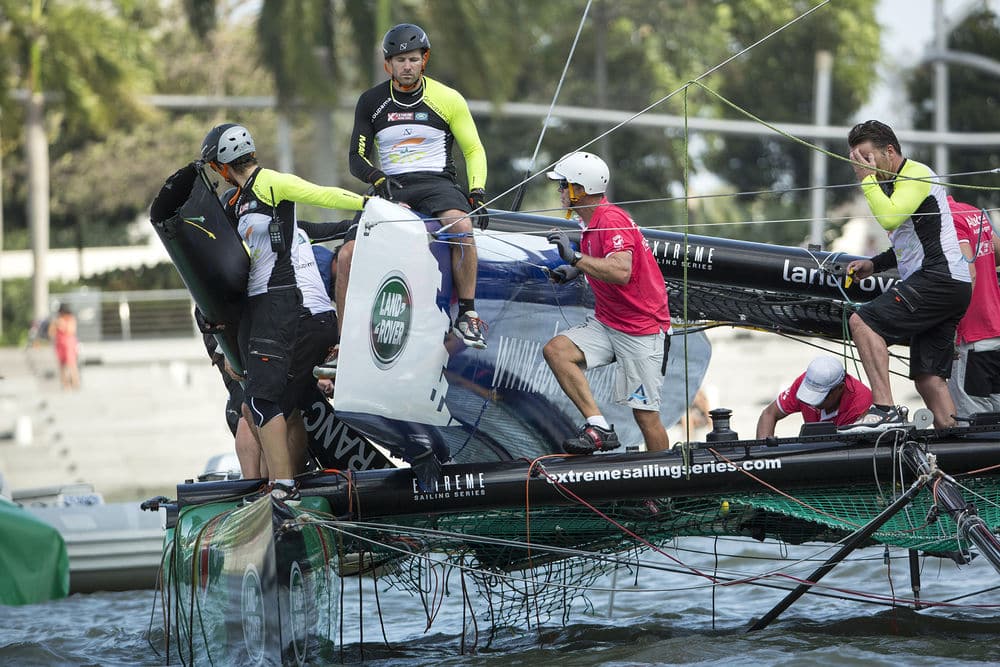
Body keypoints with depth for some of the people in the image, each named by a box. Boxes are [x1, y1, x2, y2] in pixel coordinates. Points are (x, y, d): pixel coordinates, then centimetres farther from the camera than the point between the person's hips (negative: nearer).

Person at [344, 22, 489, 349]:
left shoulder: (447, 99, 2)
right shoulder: (371, 102, 6)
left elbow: (473, 150, 7)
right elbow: (357, 159, 5)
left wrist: (477, 193, -8)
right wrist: (379, 180, -17)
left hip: (436, 183, -2)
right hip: (389, 188, 2)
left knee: (461, 226, -37)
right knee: (348, 255, -17)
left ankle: (467, 314, -27)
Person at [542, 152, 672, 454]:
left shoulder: (611, 220, -19)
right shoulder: (593, 222, 11)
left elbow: (621, 272, -34)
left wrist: (576, 257, -37)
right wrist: (577, 269, 15)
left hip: (641, 329, -9)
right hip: (606, 323, 9)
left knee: (645, 412, -8)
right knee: (556, 350, -14)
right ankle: (599, 427, -20)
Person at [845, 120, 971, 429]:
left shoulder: (915, 174, -6)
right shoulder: (895, 183, 24)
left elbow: (889, 218, -23)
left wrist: (867, 179, -12)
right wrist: (874, 264, 21)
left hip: (939, 278, -10)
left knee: (862, 322, -18)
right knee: (928, 379, 5)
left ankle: (884, 409, -26)